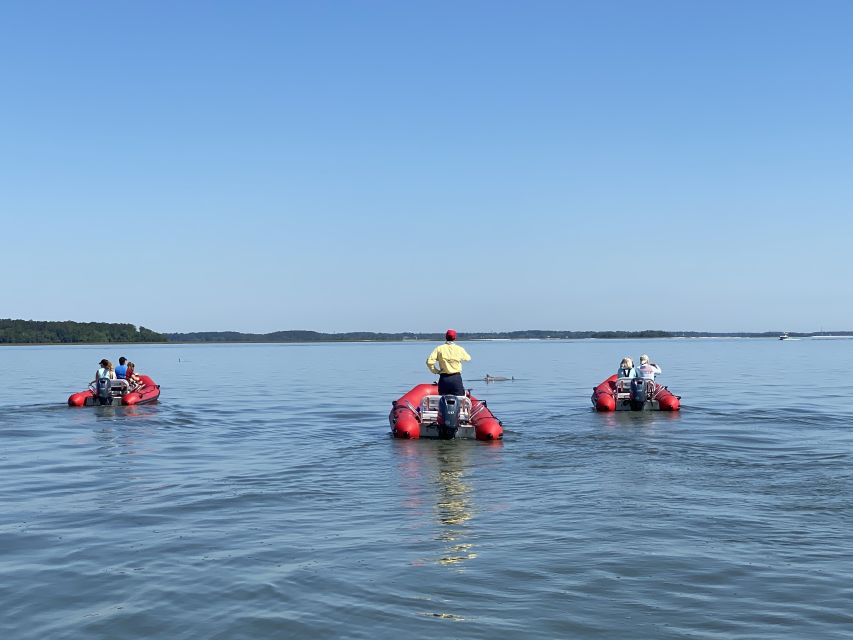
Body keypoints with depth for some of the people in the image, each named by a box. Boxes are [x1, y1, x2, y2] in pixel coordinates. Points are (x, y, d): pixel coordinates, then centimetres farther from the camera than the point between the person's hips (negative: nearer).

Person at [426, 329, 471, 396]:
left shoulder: (439, 349, -2)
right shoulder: (459, 349, -2)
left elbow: (429, 362, -10)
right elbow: (468, 358, 16)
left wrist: (435, 371, 4)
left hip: (444, 378, 1)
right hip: (456, 378, -1)